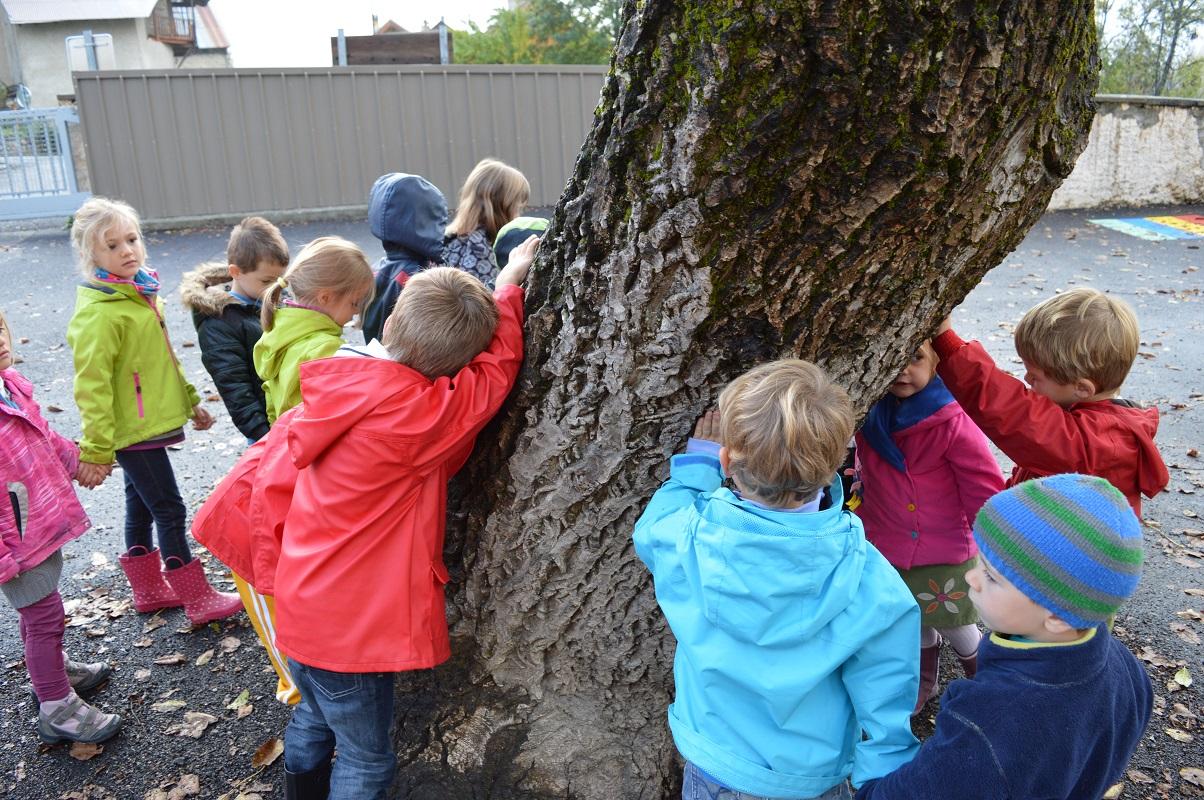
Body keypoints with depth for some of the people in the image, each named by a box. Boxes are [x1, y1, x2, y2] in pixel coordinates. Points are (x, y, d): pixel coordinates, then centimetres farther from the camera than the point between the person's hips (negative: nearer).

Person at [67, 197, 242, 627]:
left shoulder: (140, 293, 7)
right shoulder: (98, 314, -22)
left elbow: (163, 357, 17)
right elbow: (92, 386, -21)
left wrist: (189, 400, 21)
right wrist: (96, 450, -19)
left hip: (150, 420, 9)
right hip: (132, 429, -9)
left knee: (141, 506, 19)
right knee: (170, 511, -1)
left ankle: (148, 590, 34)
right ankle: (199, 600, 10)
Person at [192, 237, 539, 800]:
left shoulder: (330, 394, -4)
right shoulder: (427, 413, -24)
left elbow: (267, 471, 5)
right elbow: (497, 368, -10)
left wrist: (274, 571, 16)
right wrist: (509, 284, 2)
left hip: (304, 601, 8)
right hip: (354, 622, -7)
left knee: (312, 724, 30)